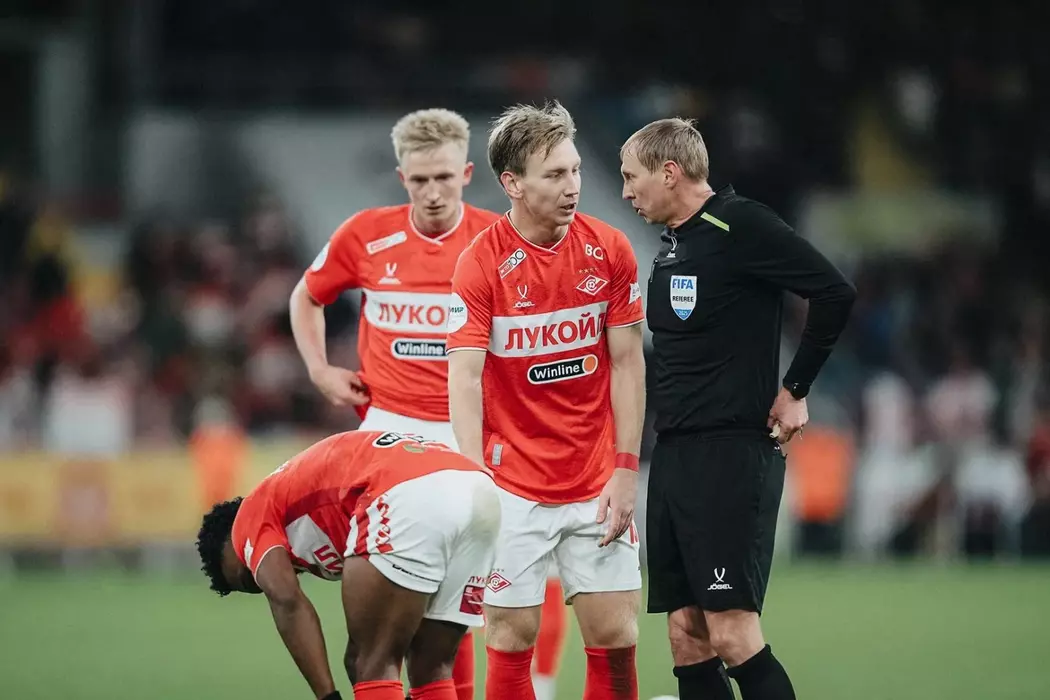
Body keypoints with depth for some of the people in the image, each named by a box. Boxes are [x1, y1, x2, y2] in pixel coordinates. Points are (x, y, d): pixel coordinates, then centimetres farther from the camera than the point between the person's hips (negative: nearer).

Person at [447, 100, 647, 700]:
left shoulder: (609, 250, -1)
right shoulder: (482, 263, -9)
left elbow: (627, 363, 4)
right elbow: (464, 379, -12)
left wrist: (626, 473, -2)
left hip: (597, 487, 3)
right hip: (515, 486, -3)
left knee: (615, 639, 0)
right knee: (513, 638, -3)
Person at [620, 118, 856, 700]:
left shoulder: (740, 226, -11)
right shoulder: (672, 244, 15)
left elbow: (834, 293, -16)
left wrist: (795, 390, -9)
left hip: (732, 455, -9)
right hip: (674, 452, 9)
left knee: (732, 634, -14)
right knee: (687, 638, 6)